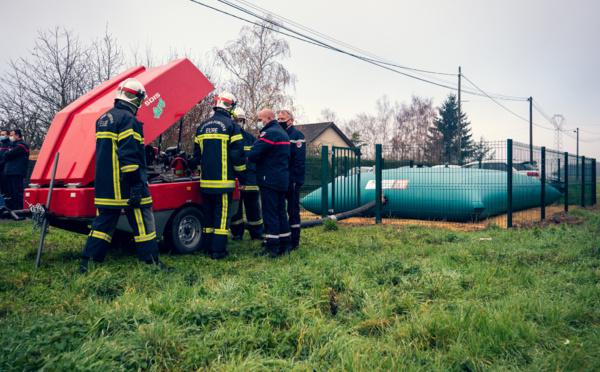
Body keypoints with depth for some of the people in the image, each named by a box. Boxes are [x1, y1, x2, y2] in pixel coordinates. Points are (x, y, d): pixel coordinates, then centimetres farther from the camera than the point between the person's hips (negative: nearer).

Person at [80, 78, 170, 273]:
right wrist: (136, 185, -20)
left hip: (104, 185, 9)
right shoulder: (127, 119, -13)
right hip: (125, 186, -9)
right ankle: (152, 263, 5)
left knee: (103, 223, 14)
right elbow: (129, 155, -20)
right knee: (143, 222, 0)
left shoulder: (103, 119, 17)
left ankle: (87, 263, 16)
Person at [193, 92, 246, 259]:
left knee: (208, 213, 14)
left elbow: (196, 155, 17)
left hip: (205, 181, 6)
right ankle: (218, 250, -1)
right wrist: (242, 176, 1)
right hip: (223, 180, -6)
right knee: (222, 214, -2)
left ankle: (206, 246, 21)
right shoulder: (231, 126, -8)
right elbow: (238, 155, -9)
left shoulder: (202, 127, 12)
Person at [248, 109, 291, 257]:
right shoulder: (283, 133, 18)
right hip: (283, 179, 10)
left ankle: (272, 247, -2)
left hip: (269, 180, -9)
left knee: (270, 213, -5)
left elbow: (253, 155, -21)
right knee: (281, 212, 14)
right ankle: (285, 245, 19)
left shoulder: (269, 133, -14)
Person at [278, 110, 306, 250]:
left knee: (293, 210, -1)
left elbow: (299, 160, -17)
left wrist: (296, 179, -22)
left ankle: (294, 241, 6)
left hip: (292, 180, -8)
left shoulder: (297, 135, -9)